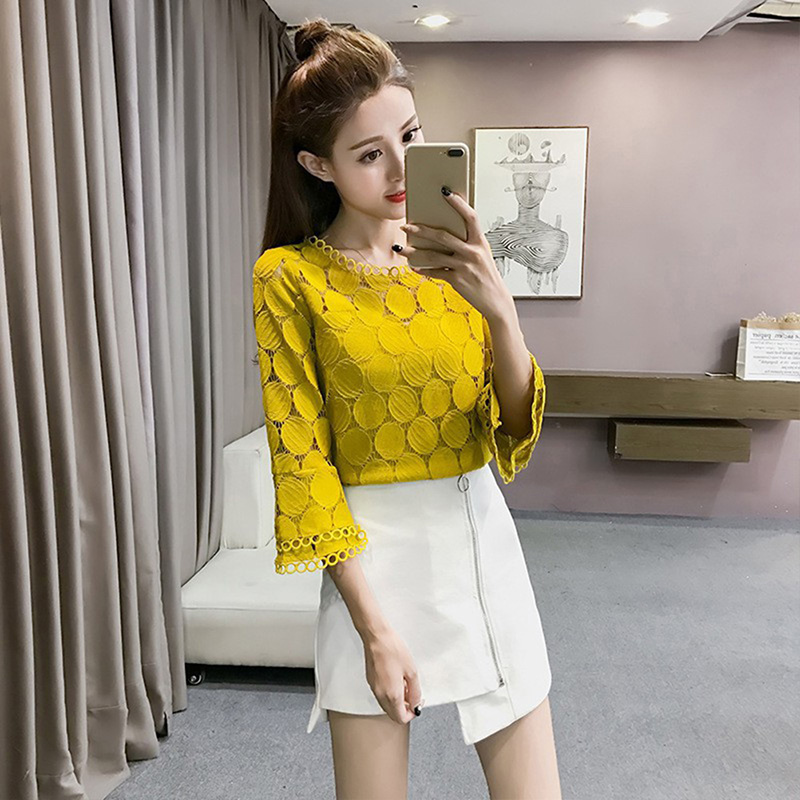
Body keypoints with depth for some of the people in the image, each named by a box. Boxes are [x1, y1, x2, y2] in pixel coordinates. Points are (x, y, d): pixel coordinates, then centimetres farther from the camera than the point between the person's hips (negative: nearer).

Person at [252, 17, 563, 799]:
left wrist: (498, 309, -20)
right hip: (375, 554, -3)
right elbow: (303, 462, -9)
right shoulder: (291, 278, -7)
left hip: (482, 536, 4)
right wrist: (375, 627, -11)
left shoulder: (452, 257, 4)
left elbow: (518, 430, -1)